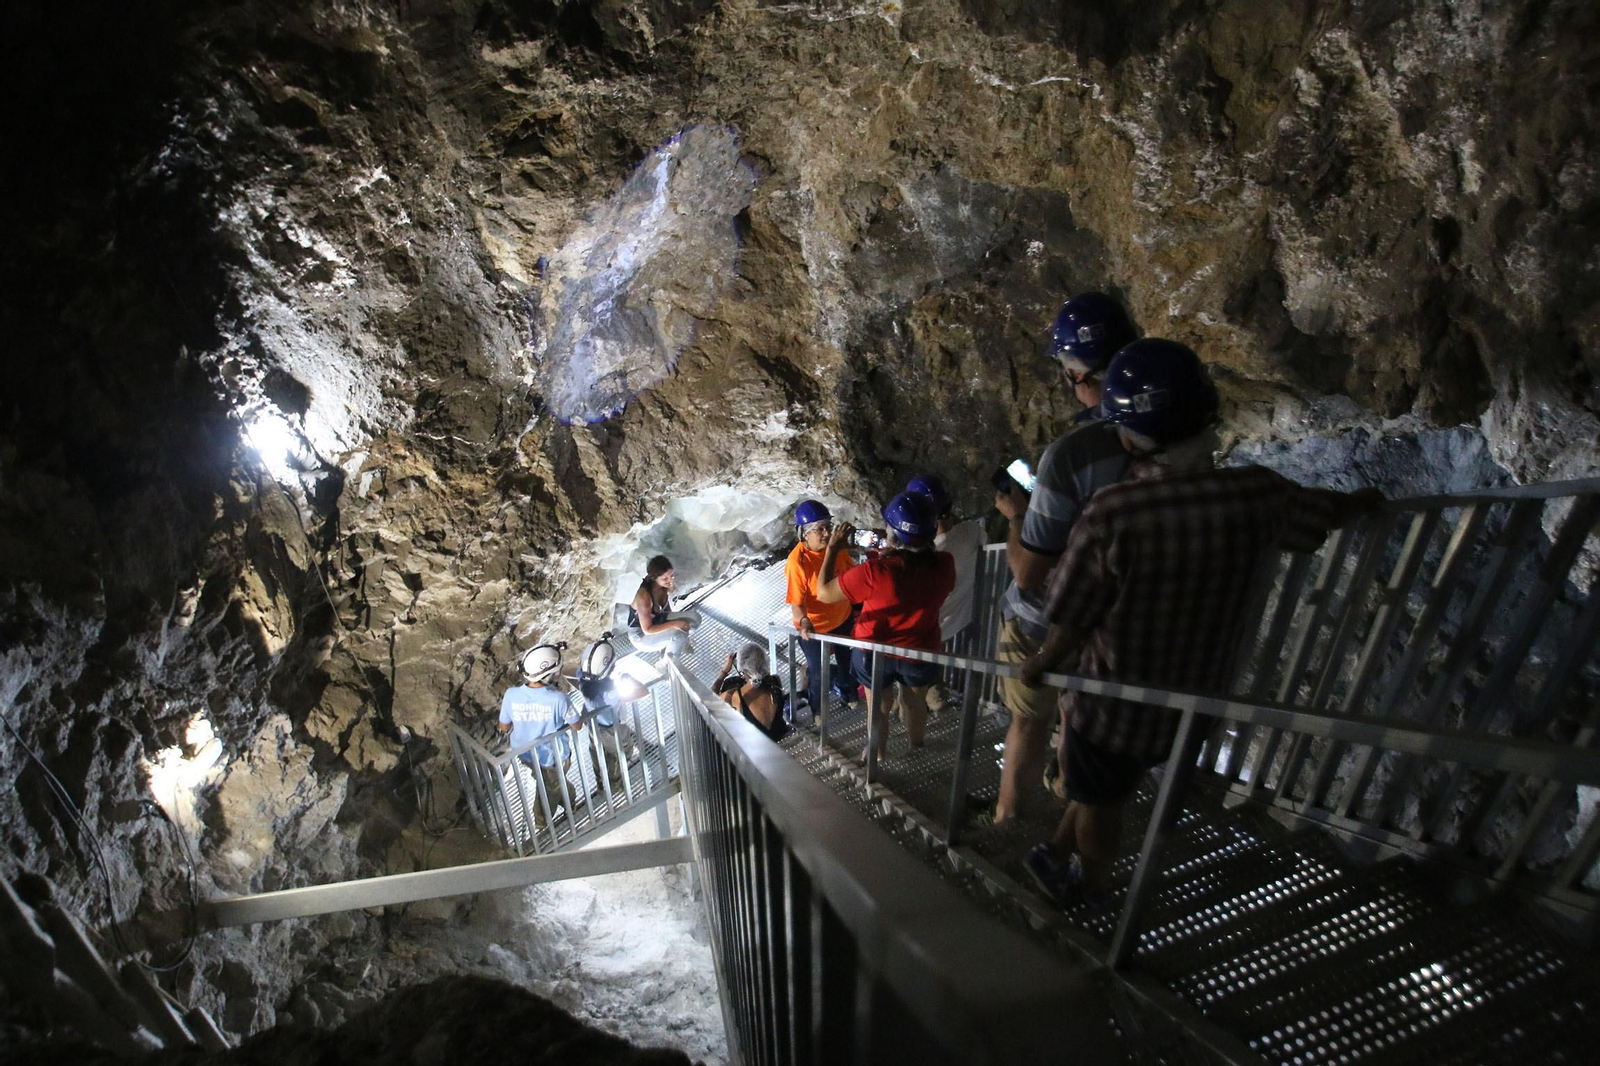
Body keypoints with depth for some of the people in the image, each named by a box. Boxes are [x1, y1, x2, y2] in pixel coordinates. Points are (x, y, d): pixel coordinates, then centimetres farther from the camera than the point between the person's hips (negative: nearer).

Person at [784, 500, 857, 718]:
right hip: (813, 628, -5)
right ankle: (817, 708, 47)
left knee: (847, 660, 30)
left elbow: (851, 571, 2)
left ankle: (846, 690, 62)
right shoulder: (797, 562, -31)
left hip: (843, 618, 6)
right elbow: (796, 602, -30)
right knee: (818, 672, 15)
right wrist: (803, 621, -47)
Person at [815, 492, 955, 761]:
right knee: (915, 701, 31)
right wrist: (889, 557, 1)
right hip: (921, 652, 3)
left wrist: (833, 549, -14)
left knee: (876, 707, 24)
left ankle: (878, 754, 47)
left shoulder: (874, 572, -33)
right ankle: (916, 744, 57)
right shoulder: (943, 565, -23)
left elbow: (824, 592, -22)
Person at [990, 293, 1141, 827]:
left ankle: (1007, 815, 40)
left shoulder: (1071, 453, -32)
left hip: (1046, 623, -5)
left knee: (1031, 720, 18)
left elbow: (1026, 572, -26)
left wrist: (1015, 514, -9)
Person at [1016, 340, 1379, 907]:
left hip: (1115, 700, -5)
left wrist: (1040, 664, 1)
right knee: (1093, 783, 30)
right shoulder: (1257, 494, -17)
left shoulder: (1111, 515, -31)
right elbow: (1326, 512, 6)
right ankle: (1059, 852, 51)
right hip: (1196, 696, 5)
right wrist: (1363, 501, 31)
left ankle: (1092, 886, 50)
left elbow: (1071, 622, -21)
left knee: (1099, 799, 24)